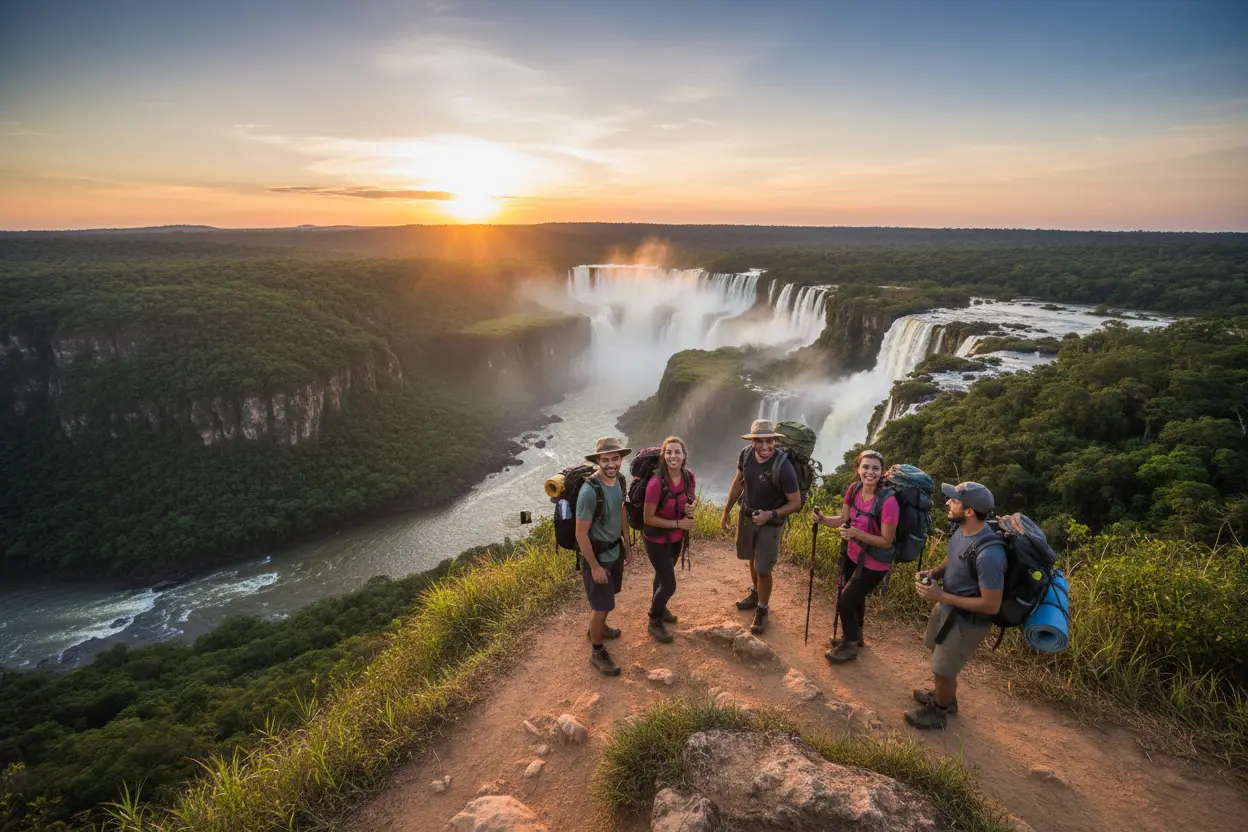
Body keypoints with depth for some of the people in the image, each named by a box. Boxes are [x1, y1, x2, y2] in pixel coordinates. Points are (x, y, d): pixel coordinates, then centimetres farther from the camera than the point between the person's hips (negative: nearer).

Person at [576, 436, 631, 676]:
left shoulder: (618, 480, -8)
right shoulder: (589, 491, -31)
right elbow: (581, 534, -25)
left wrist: (626, 543, 15)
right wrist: (595, 567, -18)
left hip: (615, 550, 7)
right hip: (597, 555, -7)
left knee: (607, 598, 27)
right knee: (601, 606, 5)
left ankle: (597, 627, 52)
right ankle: (597, 652, 27)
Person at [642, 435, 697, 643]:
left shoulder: (689, 476, -13)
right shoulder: (656, 483, -31)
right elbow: (648, 518, -24)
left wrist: (691, 508, -15)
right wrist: (678, 523, -24)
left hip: (677, 537, 6)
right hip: (657, 539, -6)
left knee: (663, 574, 27)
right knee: (669, 584, 1)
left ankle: (658, 607, 53)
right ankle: (654, 622, 26)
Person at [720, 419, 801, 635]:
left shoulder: (783, 468, -30)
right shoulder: (746, 455, -15)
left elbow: (796, 503, -19)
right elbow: (738, 483, 4)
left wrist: (770, 515, -30)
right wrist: (727, 511, 9)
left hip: (770, 523, -5)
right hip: (747, 515, 5)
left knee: (763, 569, 1)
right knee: (753, 558, 25)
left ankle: (762, 611, 24)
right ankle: (755, 594, 50)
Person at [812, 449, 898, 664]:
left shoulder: (888, 502, -31)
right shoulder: (854, 489, -11)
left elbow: (886, 541, -23)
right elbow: (844, 519, 0)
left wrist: (857, 533, -34)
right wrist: (823, 519, -18)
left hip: (874, 563, -7)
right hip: (853, 554, 7)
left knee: (844, 601, 1)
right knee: (854, 597, 25)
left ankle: (850, 647, 27)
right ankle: (856, 636, 51)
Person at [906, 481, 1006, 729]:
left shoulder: (989, 554, -37)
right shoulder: (962, 529, -11)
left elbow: (991, 605, -29)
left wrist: (941, 596, -28)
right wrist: (934, 572, -8)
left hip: (966, 621, -8)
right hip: (946, 607, 8)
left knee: (943, 670, 13)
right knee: (939, 655, 29)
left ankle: (937, 712, 42)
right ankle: (945, 698, 56)